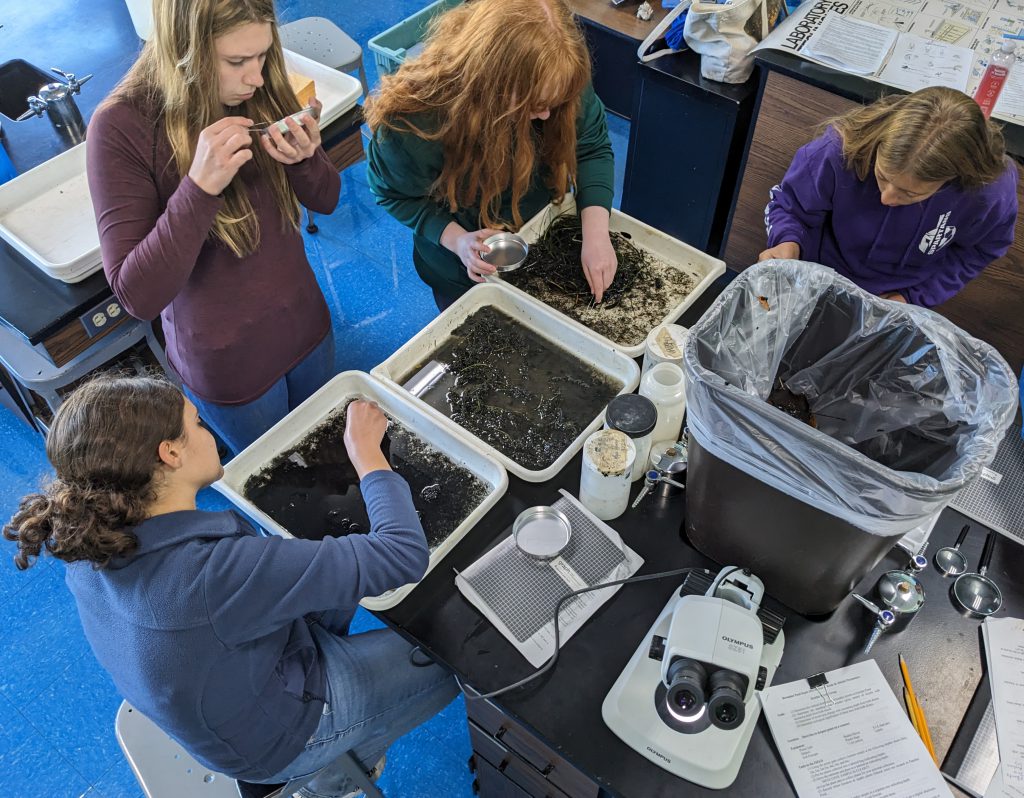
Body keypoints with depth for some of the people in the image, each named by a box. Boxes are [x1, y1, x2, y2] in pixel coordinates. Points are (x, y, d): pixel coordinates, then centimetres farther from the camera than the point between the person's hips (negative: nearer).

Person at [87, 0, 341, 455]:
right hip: (228, 364, -4)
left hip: (306, 326, 4)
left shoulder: (260, 91, -12)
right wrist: (199, 187, -40)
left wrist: (305, 160, -23)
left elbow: (326, 200, 0)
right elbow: (138, 296, -28)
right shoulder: (121, 126, -24)